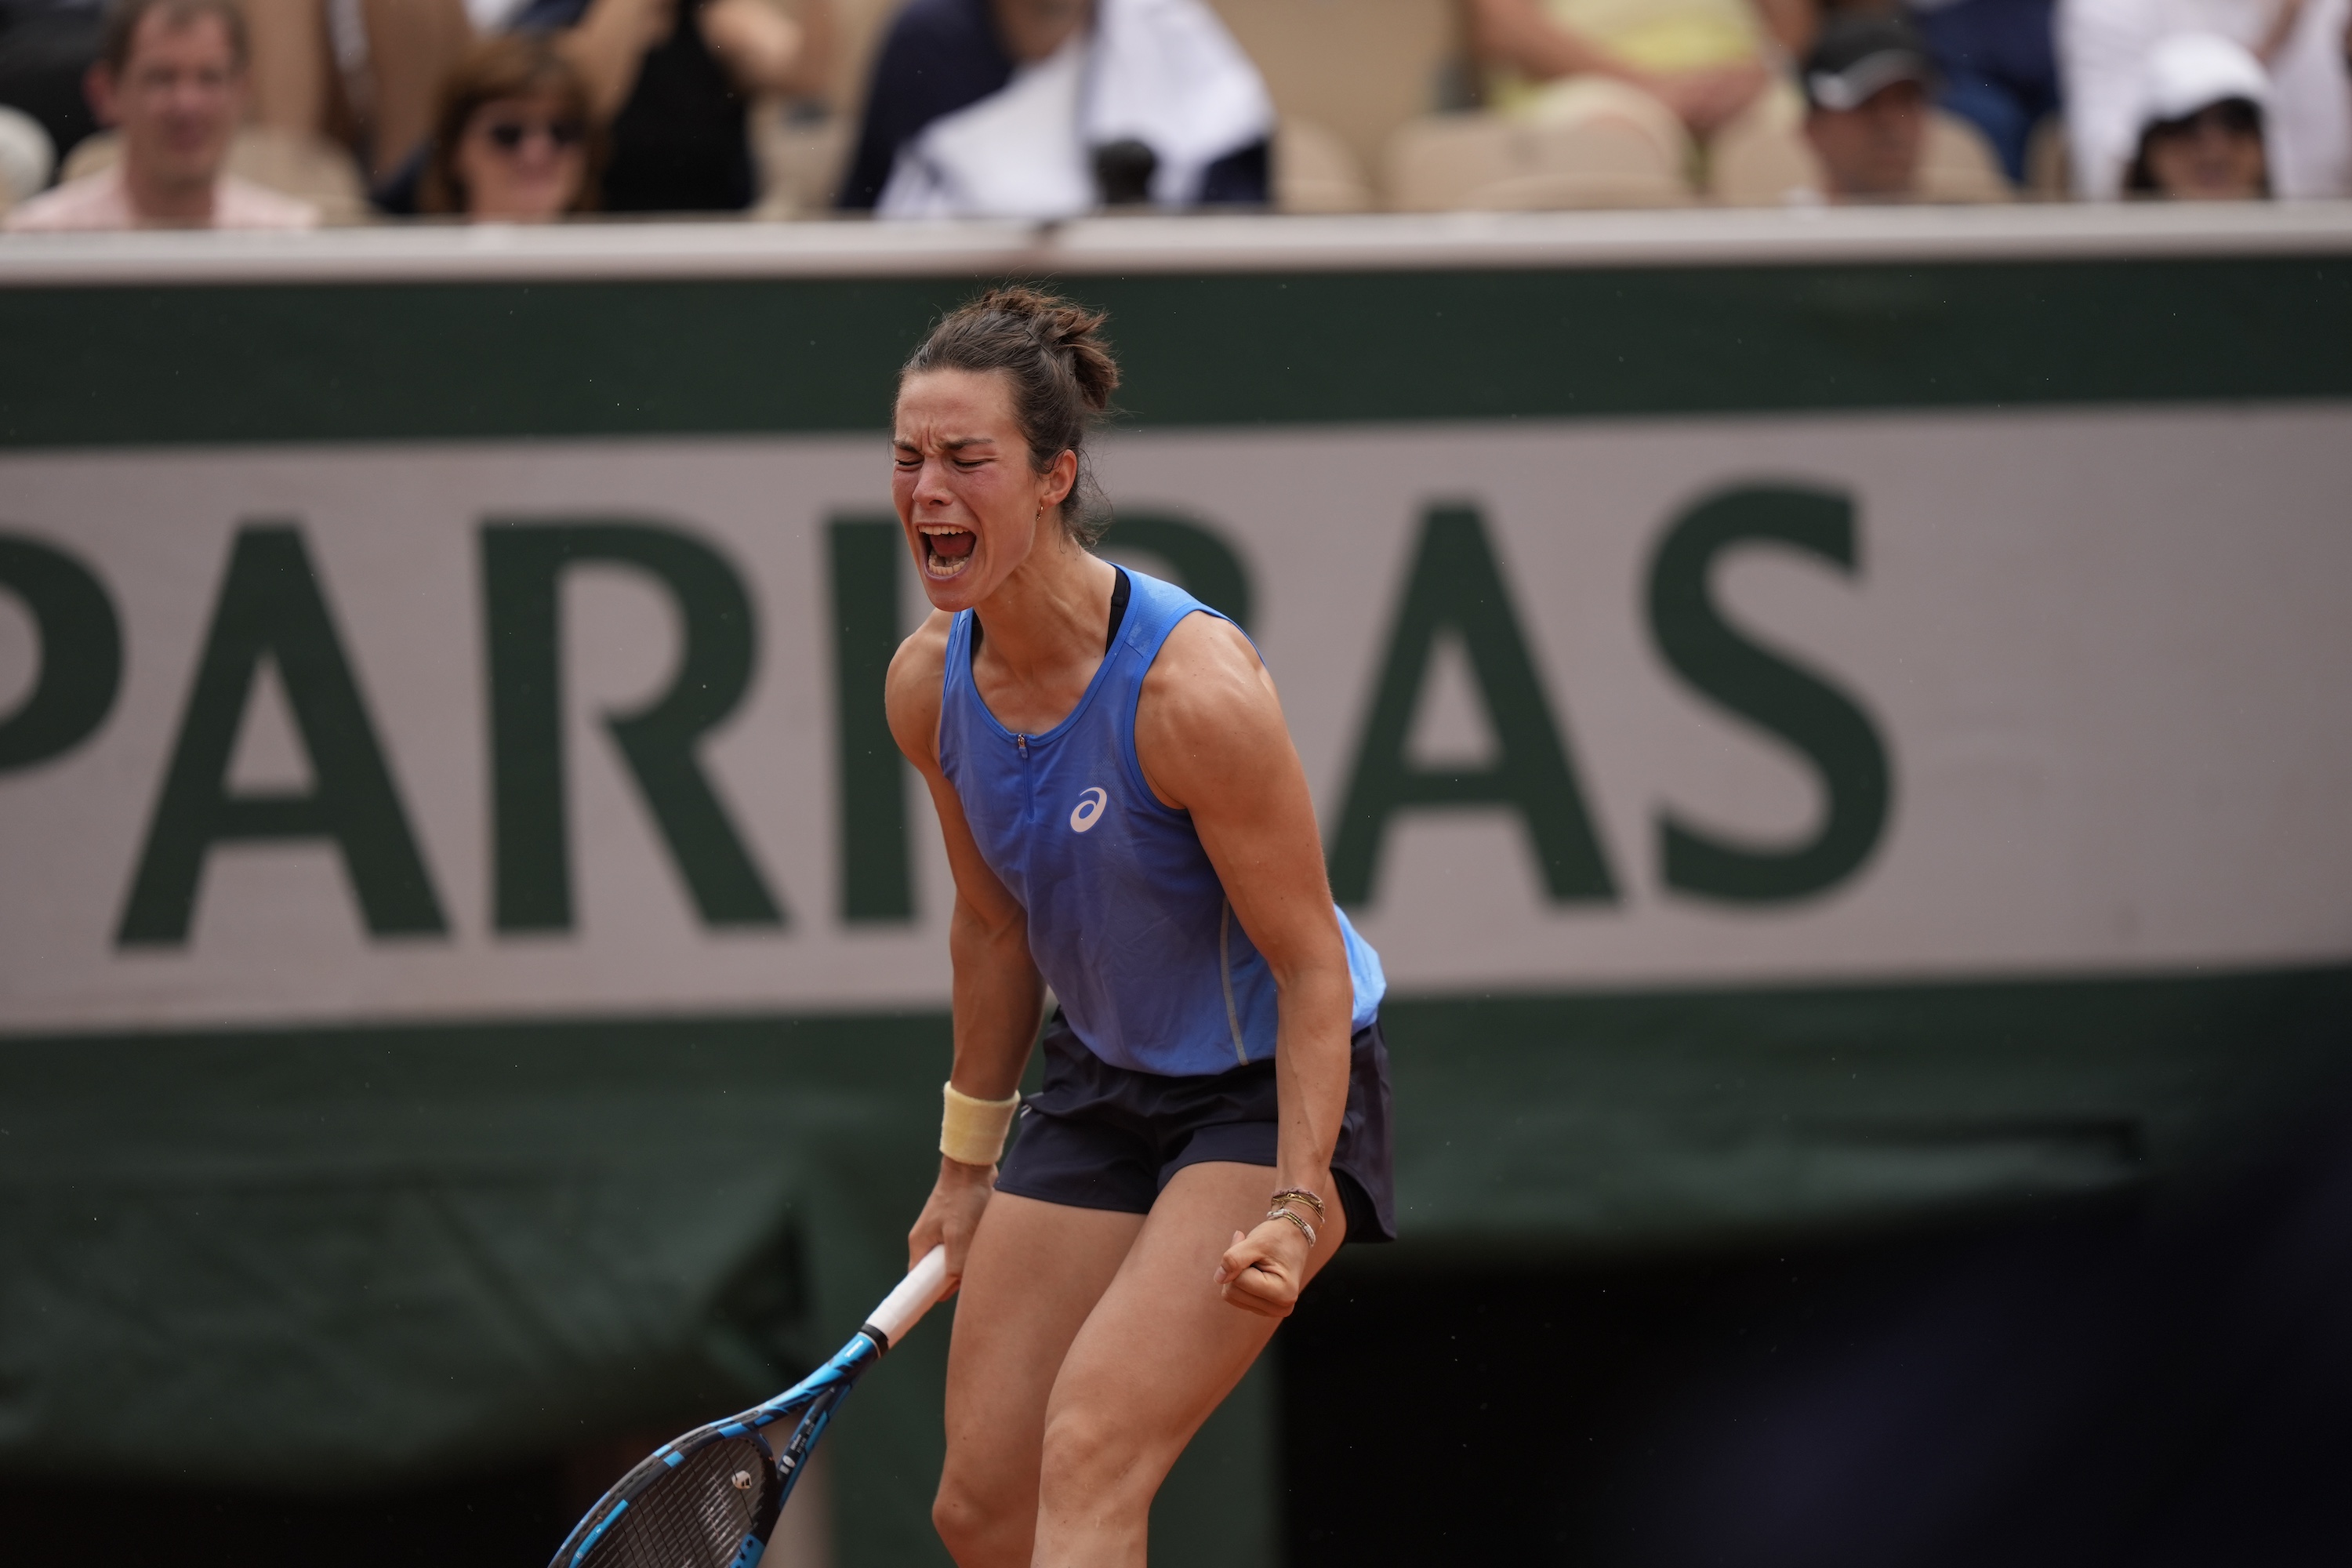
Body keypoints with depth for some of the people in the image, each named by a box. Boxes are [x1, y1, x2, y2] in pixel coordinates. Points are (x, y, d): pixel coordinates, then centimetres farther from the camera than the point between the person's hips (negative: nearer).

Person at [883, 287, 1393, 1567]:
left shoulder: (1192, 684, -28)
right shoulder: (929, 684, -7)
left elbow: (1313, 968, -21)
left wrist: (1298, 1206, -28)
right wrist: (969, 1166, 18)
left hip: (1268, 1090, -7)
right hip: (1097, 1084, 7)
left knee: (1088, 1460, -22)